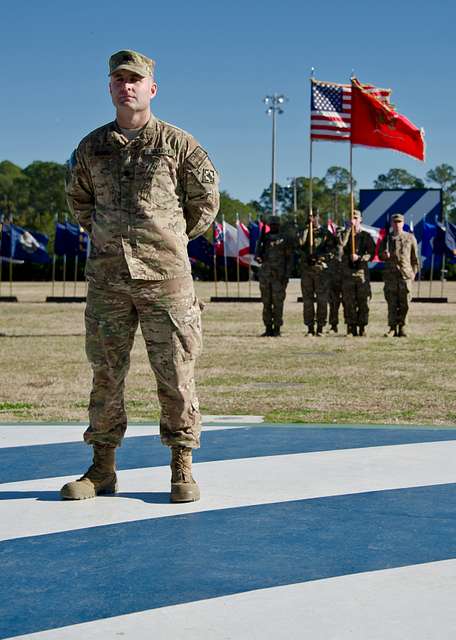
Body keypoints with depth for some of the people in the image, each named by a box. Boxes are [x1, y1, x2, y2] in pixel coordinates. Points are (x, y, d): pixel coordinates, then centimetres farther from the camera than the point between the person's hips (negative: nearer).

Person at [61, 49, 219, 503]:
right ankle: (102, 467, 15)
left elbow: (206, 198, 12)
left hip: (165, 277, -3)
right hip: (107, 278, 3)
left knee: (175, 375, 0)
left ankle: (182, 469, 9)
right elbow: (77, 198, 26)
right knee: (105, 373, 6)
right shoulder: (91, 147, 10)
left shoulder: (177, 143, 2)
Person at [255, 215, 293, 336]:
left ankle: (277, 328, -1)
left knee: (277, 303, -5)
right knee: (266, 303, 5)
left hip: (279, 275, -4)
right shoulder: (264, 238, 11)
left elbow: (289, 258, 0)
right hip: (265, 274, 4)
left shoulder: (284, 239, 1)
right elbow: (258, 255, 11)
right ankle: (268, 328, 10)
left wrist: (287, 275, -8)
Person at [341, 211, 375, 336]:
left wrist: (359, 257, -12)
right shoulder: (345, 234, 12)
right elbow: (342, 244, -11)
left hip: (362, 271, -1)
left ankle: (362, 328, 2)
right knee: (349, 302, -2)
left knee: (363, 302, -2)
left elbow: (371, 253, 4)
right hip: (347, 272, 1)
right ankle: (351, 328, 3)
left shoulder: (366, 236, 9)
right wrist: (349, 228, -13)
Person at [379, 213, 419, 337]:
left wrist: (414, 272, 3)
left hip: (405, 274, -1)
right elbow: (380, 254, 16)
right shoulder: (387, 238, 13)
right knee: (391, 303, 0)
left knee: (404, 303, -2)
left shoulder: (410, 238, 9)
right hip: (390, 274, 1)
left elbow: (415, 257, 10)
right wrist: (384, 255, -7)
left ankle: (402, 328, 5)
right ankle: (392, 328, 4)